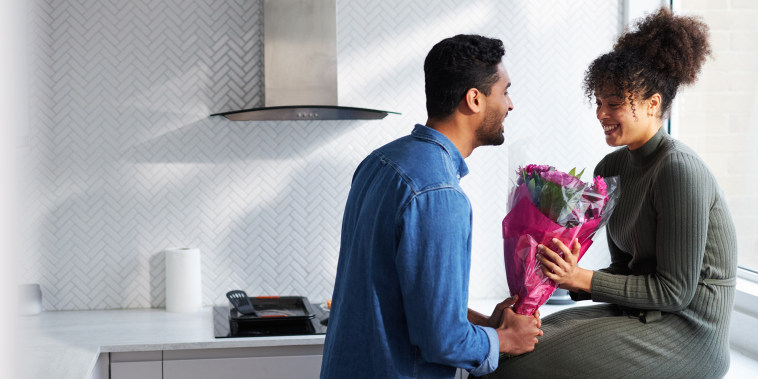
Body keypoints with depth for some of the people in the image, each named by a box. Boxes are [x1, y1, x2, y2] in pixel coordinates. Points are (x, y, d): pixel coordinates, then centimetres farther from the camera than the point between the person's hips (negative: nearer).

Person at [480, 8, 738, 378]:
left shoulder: (679, 168, -18)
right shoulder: (611, 168, 8)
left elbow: (675, 291, -17)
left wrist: (583, 279, -18)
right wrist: (570, 278, -4)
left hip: (686, 334, -8)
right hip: (639, 317, 8)